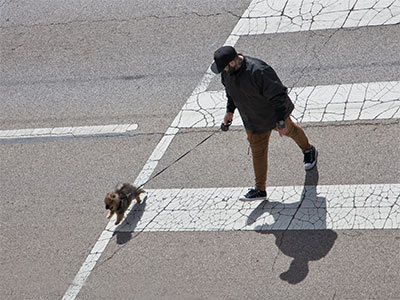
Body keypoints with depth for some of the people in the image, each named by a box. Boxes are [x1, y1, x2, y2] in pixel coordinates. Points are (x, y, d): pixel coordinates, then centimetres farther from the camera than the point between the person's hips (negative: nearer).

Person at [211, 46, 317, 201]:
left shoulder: (259, 71, -39)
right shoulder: (227, 72, -15)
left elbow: (278, 95, -31)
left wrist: (281, 122, -27)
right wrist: (230, 110, 9)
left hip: (273, 114, -5)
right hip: (252, 121, 5)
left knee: (290, 130, 24)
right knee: (258, 152, 9)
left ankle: (309, 151, 55)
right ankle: (259, 190, 17)